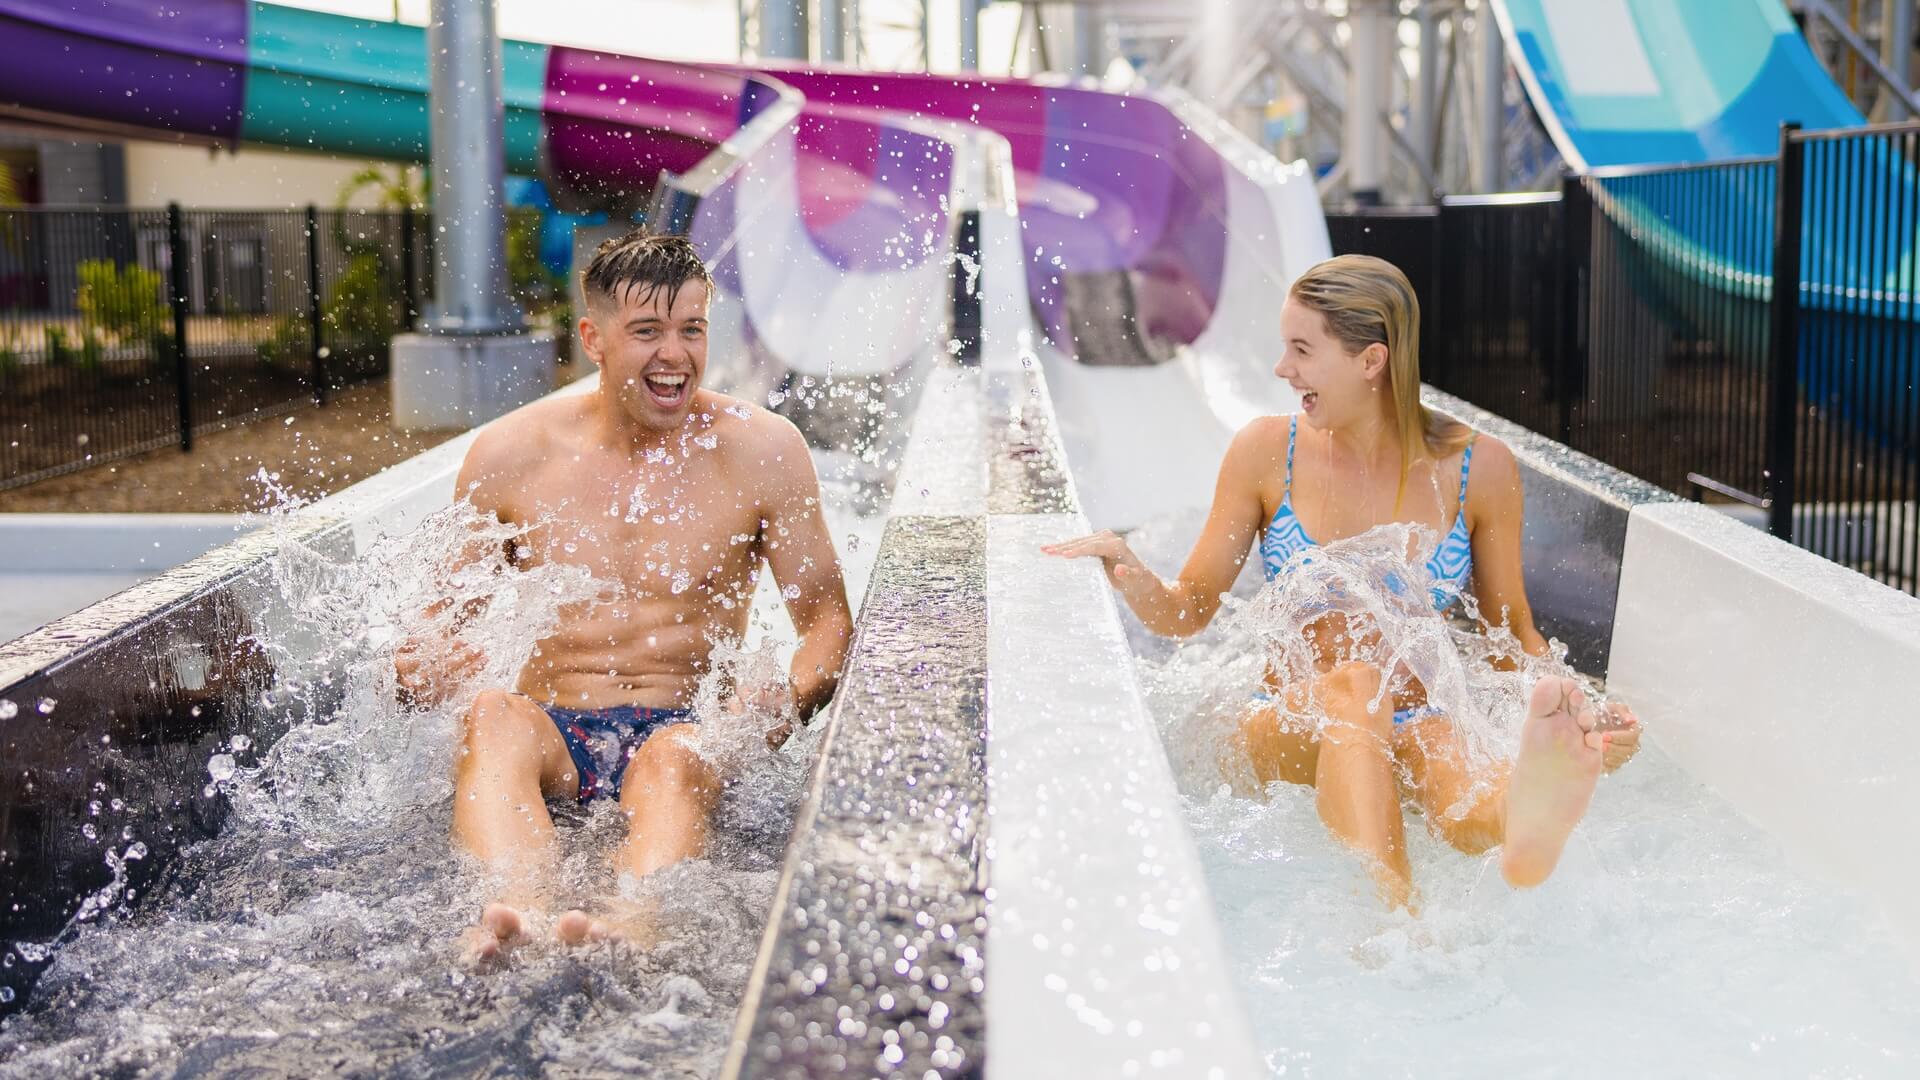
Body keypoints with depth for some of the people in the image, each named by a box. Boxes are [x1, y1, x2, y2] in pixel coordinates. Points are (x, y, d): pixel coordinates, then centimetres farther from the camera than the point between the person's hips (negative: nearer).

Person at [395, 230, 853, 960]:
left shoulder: (761, 451, 3)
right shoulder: (511, 453, 5)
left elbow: (829, 617, 5)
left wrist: (789, 700, -18)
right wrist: (422, 668, -14)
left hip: (683, 729, -1)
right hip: (553, 732, 1)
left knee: (677, 757, -36)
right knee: (493, 716, -34)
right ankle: (514, 913, -61)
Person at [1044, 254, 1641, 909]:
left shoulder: (1478, 469, 1)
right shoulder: (1266, 453, 3)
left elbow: (1513, 632, 10)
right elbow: (1187, 610, 8)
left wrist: (1579, 716, -10)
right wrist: (1126, 573, -15)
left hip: (1416, 729, 0)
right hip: (1286, 736, 0)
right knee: (1356, 684, -38)